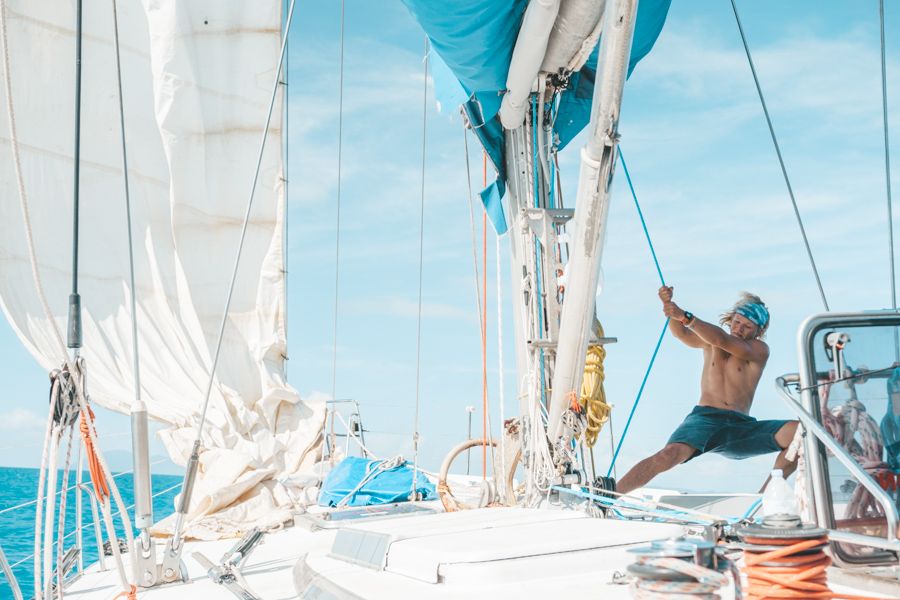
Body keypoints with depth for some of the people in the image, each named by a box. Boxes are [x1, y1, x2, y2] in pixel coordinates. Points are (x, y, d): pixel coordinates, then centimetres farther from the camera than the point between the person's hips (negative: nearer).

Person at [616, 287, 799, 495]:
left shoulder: (759, 350, 8)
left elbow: (721, 340, -11)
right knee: (670, 454, -32)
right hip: (705, 419, -1)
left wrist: (685, 316, -25)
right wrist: (669, 306, -27)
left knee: (798, 433, -22)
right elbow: (681, 333, -5)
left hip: (740, 427, 1)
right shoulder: (708, 340, 17)